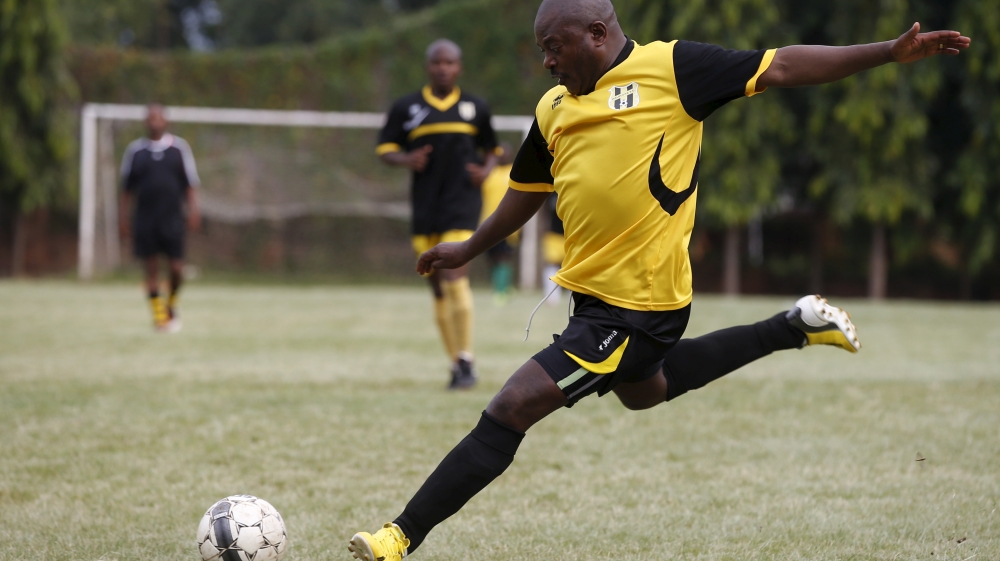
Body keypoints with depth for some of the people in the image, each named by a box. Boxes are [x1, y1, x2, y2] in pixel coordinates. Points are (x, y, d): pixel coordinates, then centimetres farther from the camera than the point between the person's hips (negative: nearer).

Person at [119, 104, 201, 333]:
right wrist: (123, 216, 7)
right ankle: (159, 314, 6)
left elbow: (191, 183, 6)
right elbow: (127, 187, 11)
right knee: (151, 268, -1)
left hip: (172, 218, 0)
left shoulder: (179, 147, 5)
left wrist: (193, 210, -4)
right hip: (144, 218, 0)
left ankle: (172, 303, 23)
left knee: (176, 267, -3)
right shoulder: (135, 150, 6)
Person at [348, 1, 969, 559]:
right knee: (642, 390, 33)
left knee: (510, 410, -13)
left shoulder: (669, 67, -9)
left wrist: (890, 51, -11)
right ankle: (796, 326, 39)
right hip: (593, 287, 10)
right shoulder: (553, 108, 11)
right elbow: (528, 190, 28)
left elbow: (782, 67, -7)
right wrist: (471, 247, 37)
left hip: (638, 304, -10)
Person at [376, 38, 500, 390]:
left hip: (462, 204, -2)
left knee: (454, 276, -18)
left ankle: (466, 361, -12)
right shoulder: (406, 108, 6)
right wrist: (406, 160, -14)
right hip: (425, 207, 2)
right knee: (438, 288, 5)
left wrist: (485, 170, -3)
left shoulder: (475, 108, 8)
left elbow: (490, 149, 19)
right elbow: (385, 149, 7)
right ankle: (456, 365, 15)